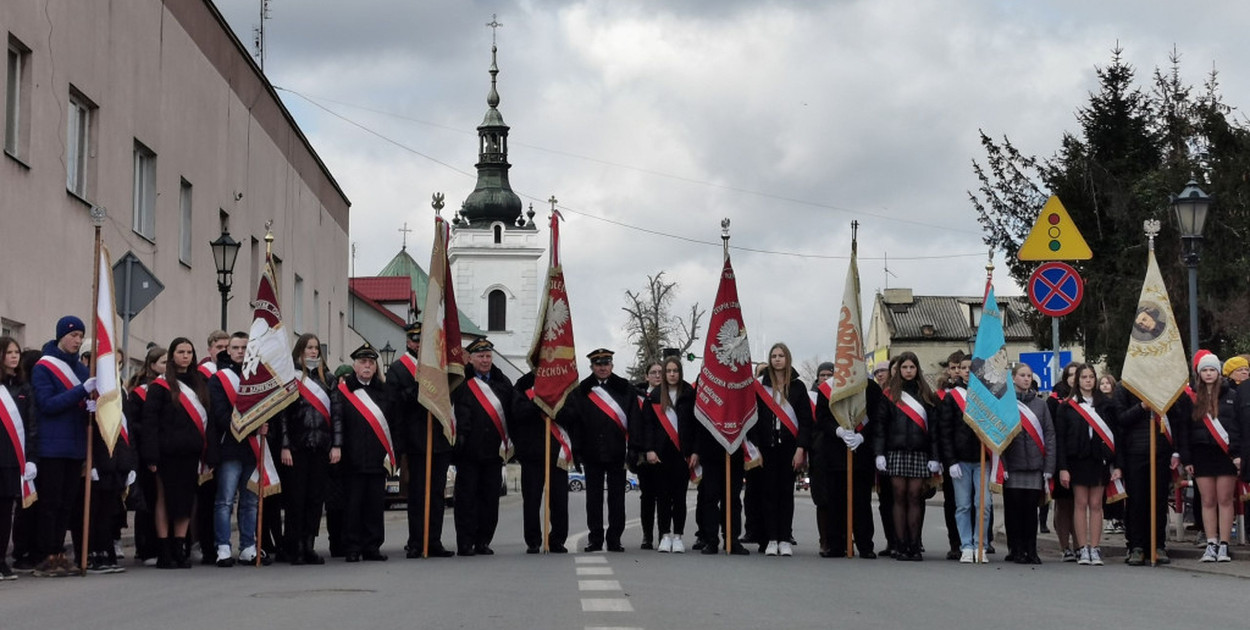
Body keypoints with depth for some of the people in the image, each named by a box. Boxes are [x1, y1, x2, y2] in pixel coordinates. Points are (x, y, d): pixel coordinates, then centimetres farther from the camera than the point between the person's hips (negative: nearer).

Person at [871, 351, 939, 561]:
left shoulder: (926, 395, 10)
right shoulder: (890, 394, 7)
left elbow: (933, 426, 7)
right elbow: (880, 424, 3)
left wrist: (934, 457, 0)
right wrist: (879, 453, -6)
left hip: (919, 453, 1)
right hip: (896, 452, -1)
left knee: (915, 497, -1)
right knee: (900, 497, -1)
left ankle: (914, 546, 2)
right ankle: (901, 546, 0)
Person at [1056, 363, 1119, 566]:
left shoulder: (1105, 405, 7)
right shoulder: (1068, 407, 3)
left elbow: (1114, 435, 6)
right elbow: (1061, 438, 1)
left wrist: (1117, 465, -1)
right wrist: (1063, 468, -6)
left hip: (1099, 459, 1)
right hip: (1077, 460, -1)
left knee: (1096, 504, 2)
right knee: (1081, 504, 0)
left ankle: (1094, 549, 5)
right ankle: (1083, 549, 3)